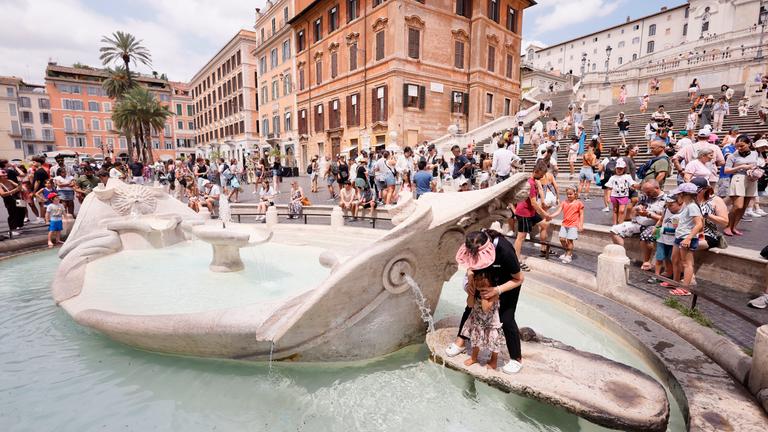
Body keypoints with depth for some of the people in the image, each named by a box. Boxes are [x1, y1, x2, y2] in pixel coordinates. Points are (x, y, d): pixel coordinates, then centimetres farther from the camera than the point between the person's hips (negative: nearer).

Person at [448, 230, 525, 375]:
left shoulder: (505, 251, -41)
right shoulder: (474, 248, -28)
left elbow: (519, 279, -25)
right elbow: (472, 266, -6)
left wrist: (497, 290, -34)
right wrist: (469, 282, -24)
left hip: (509, 281, -4)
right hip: (488, 278, 5)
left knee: (506, 319, -7)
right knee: (471, 307, 5)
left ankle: (517, 359, 14)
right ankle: (460, 342, 24)